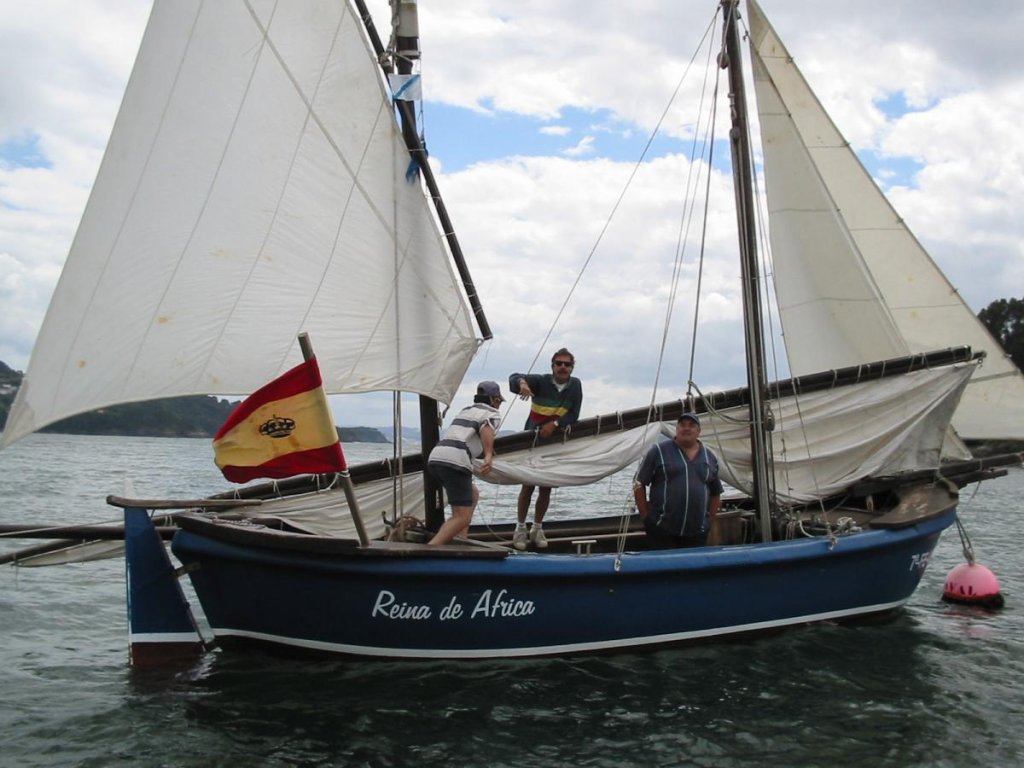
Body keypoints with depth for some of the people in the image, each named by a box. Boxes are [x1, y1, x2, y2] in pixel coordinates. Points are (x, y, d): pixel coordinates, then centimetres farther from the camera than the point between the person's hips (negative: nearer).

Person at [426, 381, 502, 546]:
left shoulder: (465, 410, 32)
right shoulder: (492, 414, 9)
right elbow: (487, 430, -17)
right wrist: (488, 456, -33)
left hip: (435, 458, 8)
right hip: (454, 462, -8)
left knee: (473, 496, 27)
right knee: (462, 519, -9)